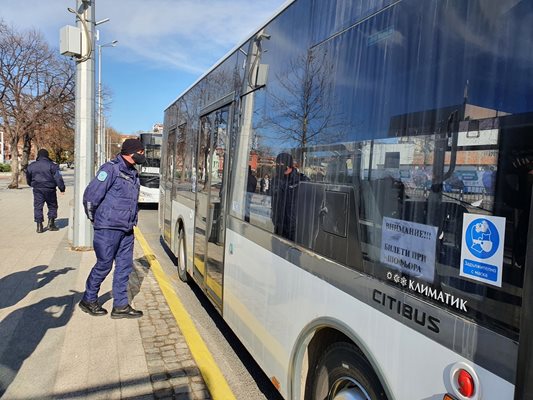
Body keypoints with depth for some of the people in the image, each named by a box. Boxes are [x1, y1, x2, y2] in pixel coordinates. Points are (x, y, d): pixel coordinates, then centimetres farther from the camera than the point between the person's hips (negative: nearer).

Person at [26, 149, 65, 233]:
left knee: (38, 207, 6)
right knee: (52, 206, 11)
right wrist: (62, 188, -6)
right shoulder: (52, 165, -5)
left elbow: (28, 179, 18)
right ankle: (51, 223, 6)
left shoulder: (31, 166, 7)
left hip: (37, 189, 2)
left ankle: (39, 226, 2)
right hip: (49, 189, -2)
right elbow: (58, 178, -10)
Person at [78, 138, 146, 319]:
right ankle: (88, 300, 25)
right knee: (104, 265, 3)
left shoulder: (133, 173, 13)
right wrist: (94, 219, -1)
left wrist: (131, 221, 14)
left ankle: (120, 306, 18)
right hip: (108, 228, -8)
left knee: (125, 266, 9)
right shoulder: (111, 169, -12)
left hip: (126, 229, 8)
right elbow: (90, 195, -13)